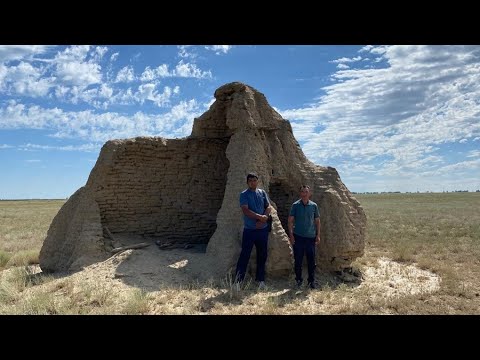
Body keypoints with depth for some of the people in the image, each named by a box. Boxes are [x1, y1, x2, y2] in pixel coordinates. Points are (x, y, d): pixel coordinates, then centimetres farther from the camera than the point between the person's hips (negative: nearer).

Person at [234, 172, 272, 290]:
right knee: (244, 256, -4)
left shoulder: (262, 193, 9)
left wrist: (262, 220, -11)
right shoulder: (244, 194, -4)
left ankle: (260, 279, 24)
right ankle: (237, 281, 1)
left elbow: (269, 207, 4)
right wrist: (260, 217, -18)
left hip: (263, 229, 4)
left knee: (262, 255, 11)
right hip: (249, 230, -4)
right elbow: (245, 210, -15)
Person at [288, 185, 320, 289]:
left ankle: (311, 281, 19)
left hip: (311, 237, 1)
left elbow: (317, 221, 9)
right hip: (298, 237, -1)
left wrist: (318, 235, 4)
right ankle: (298, 280, 21)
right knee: (298, 260, 6)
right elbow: (290, 220, 1)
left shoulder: (314, 206, 3)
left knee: (311, 261, 6)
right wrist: (291, 235, -6)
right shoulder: (295, 205, -2)